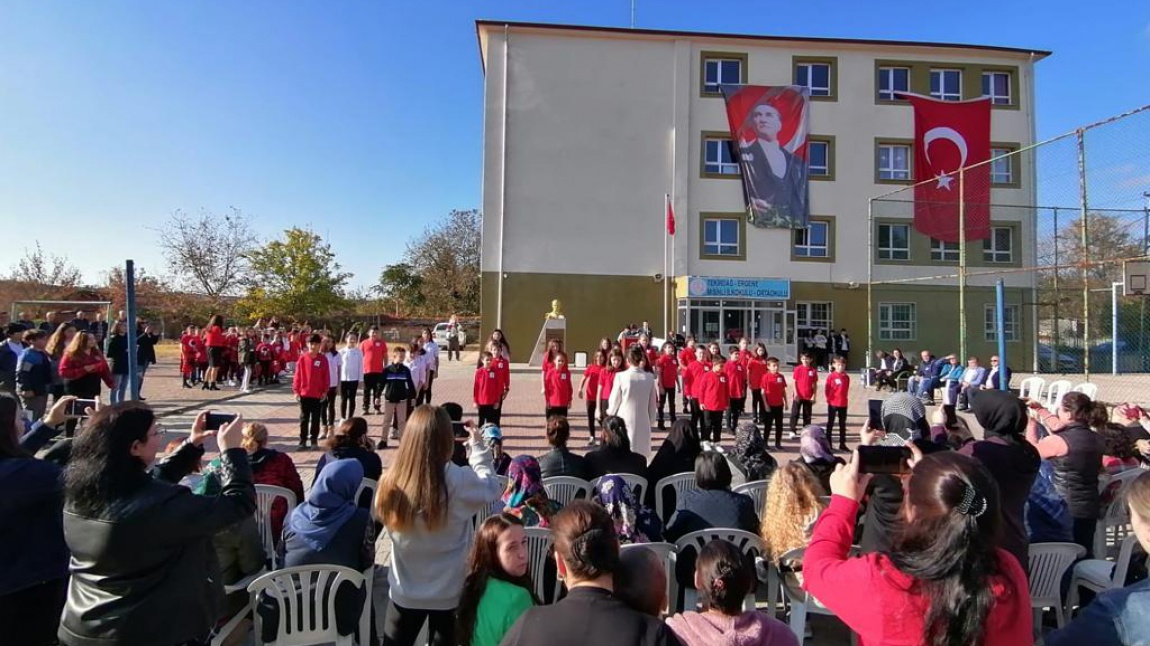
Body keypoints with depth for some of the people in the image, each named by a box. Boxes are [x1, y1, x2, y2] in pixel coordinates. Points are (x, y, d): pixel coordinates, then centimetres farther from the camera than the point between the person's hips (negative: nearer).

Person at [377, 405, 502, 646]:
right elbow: (491, 488, -4)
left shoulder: (391, 480, -17)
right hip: (449, 593, -2)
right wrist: (478, 446, 3)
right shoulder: (459, 481, -25)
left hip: (404, 592, 2)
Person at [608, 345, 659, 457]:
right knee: (641, 456, 11)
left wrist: (610, 413, 19)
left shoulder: (621, 376, -10)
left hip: (624, 421, -2)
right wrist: (650, 420, 18)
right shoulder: (650, 377, -2)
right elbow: (652, 403, 5)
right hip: (643, 423, 2)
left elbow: (615, 400, -1)